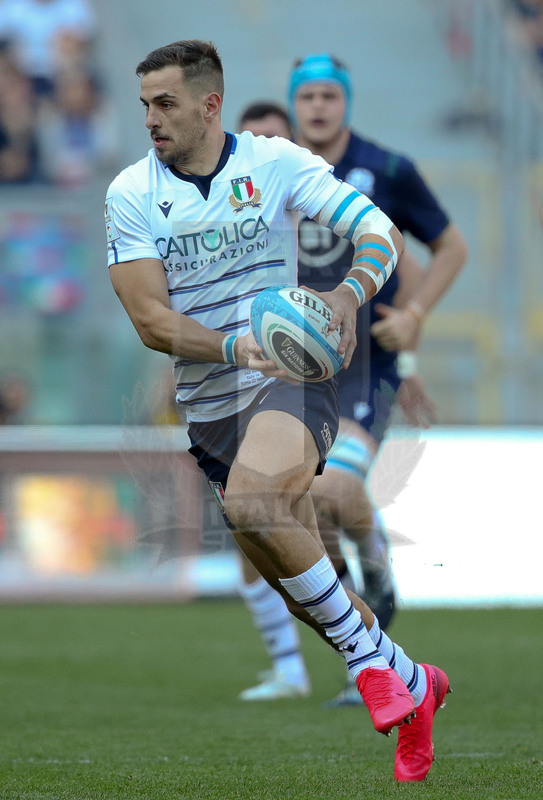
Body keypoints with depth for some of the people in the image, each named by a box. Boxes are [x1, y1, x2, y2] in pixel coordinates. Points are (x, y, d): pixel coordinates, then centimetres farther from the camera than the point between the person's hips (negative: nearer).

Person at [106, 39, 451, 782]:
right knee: (291, 579, 9)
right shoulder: (132, 193, -1)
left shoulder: (275, 162, -4)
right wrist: (233, 346, -26)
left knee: (250, 502, -33)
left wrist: (349, 292, -28)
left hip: (292, 377, -4)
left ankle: (366, 653, -17)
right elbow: (150, 320, -9)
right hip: (208, 404, 4)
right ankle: (413, 683, 30)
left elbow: (382, 231, -7)